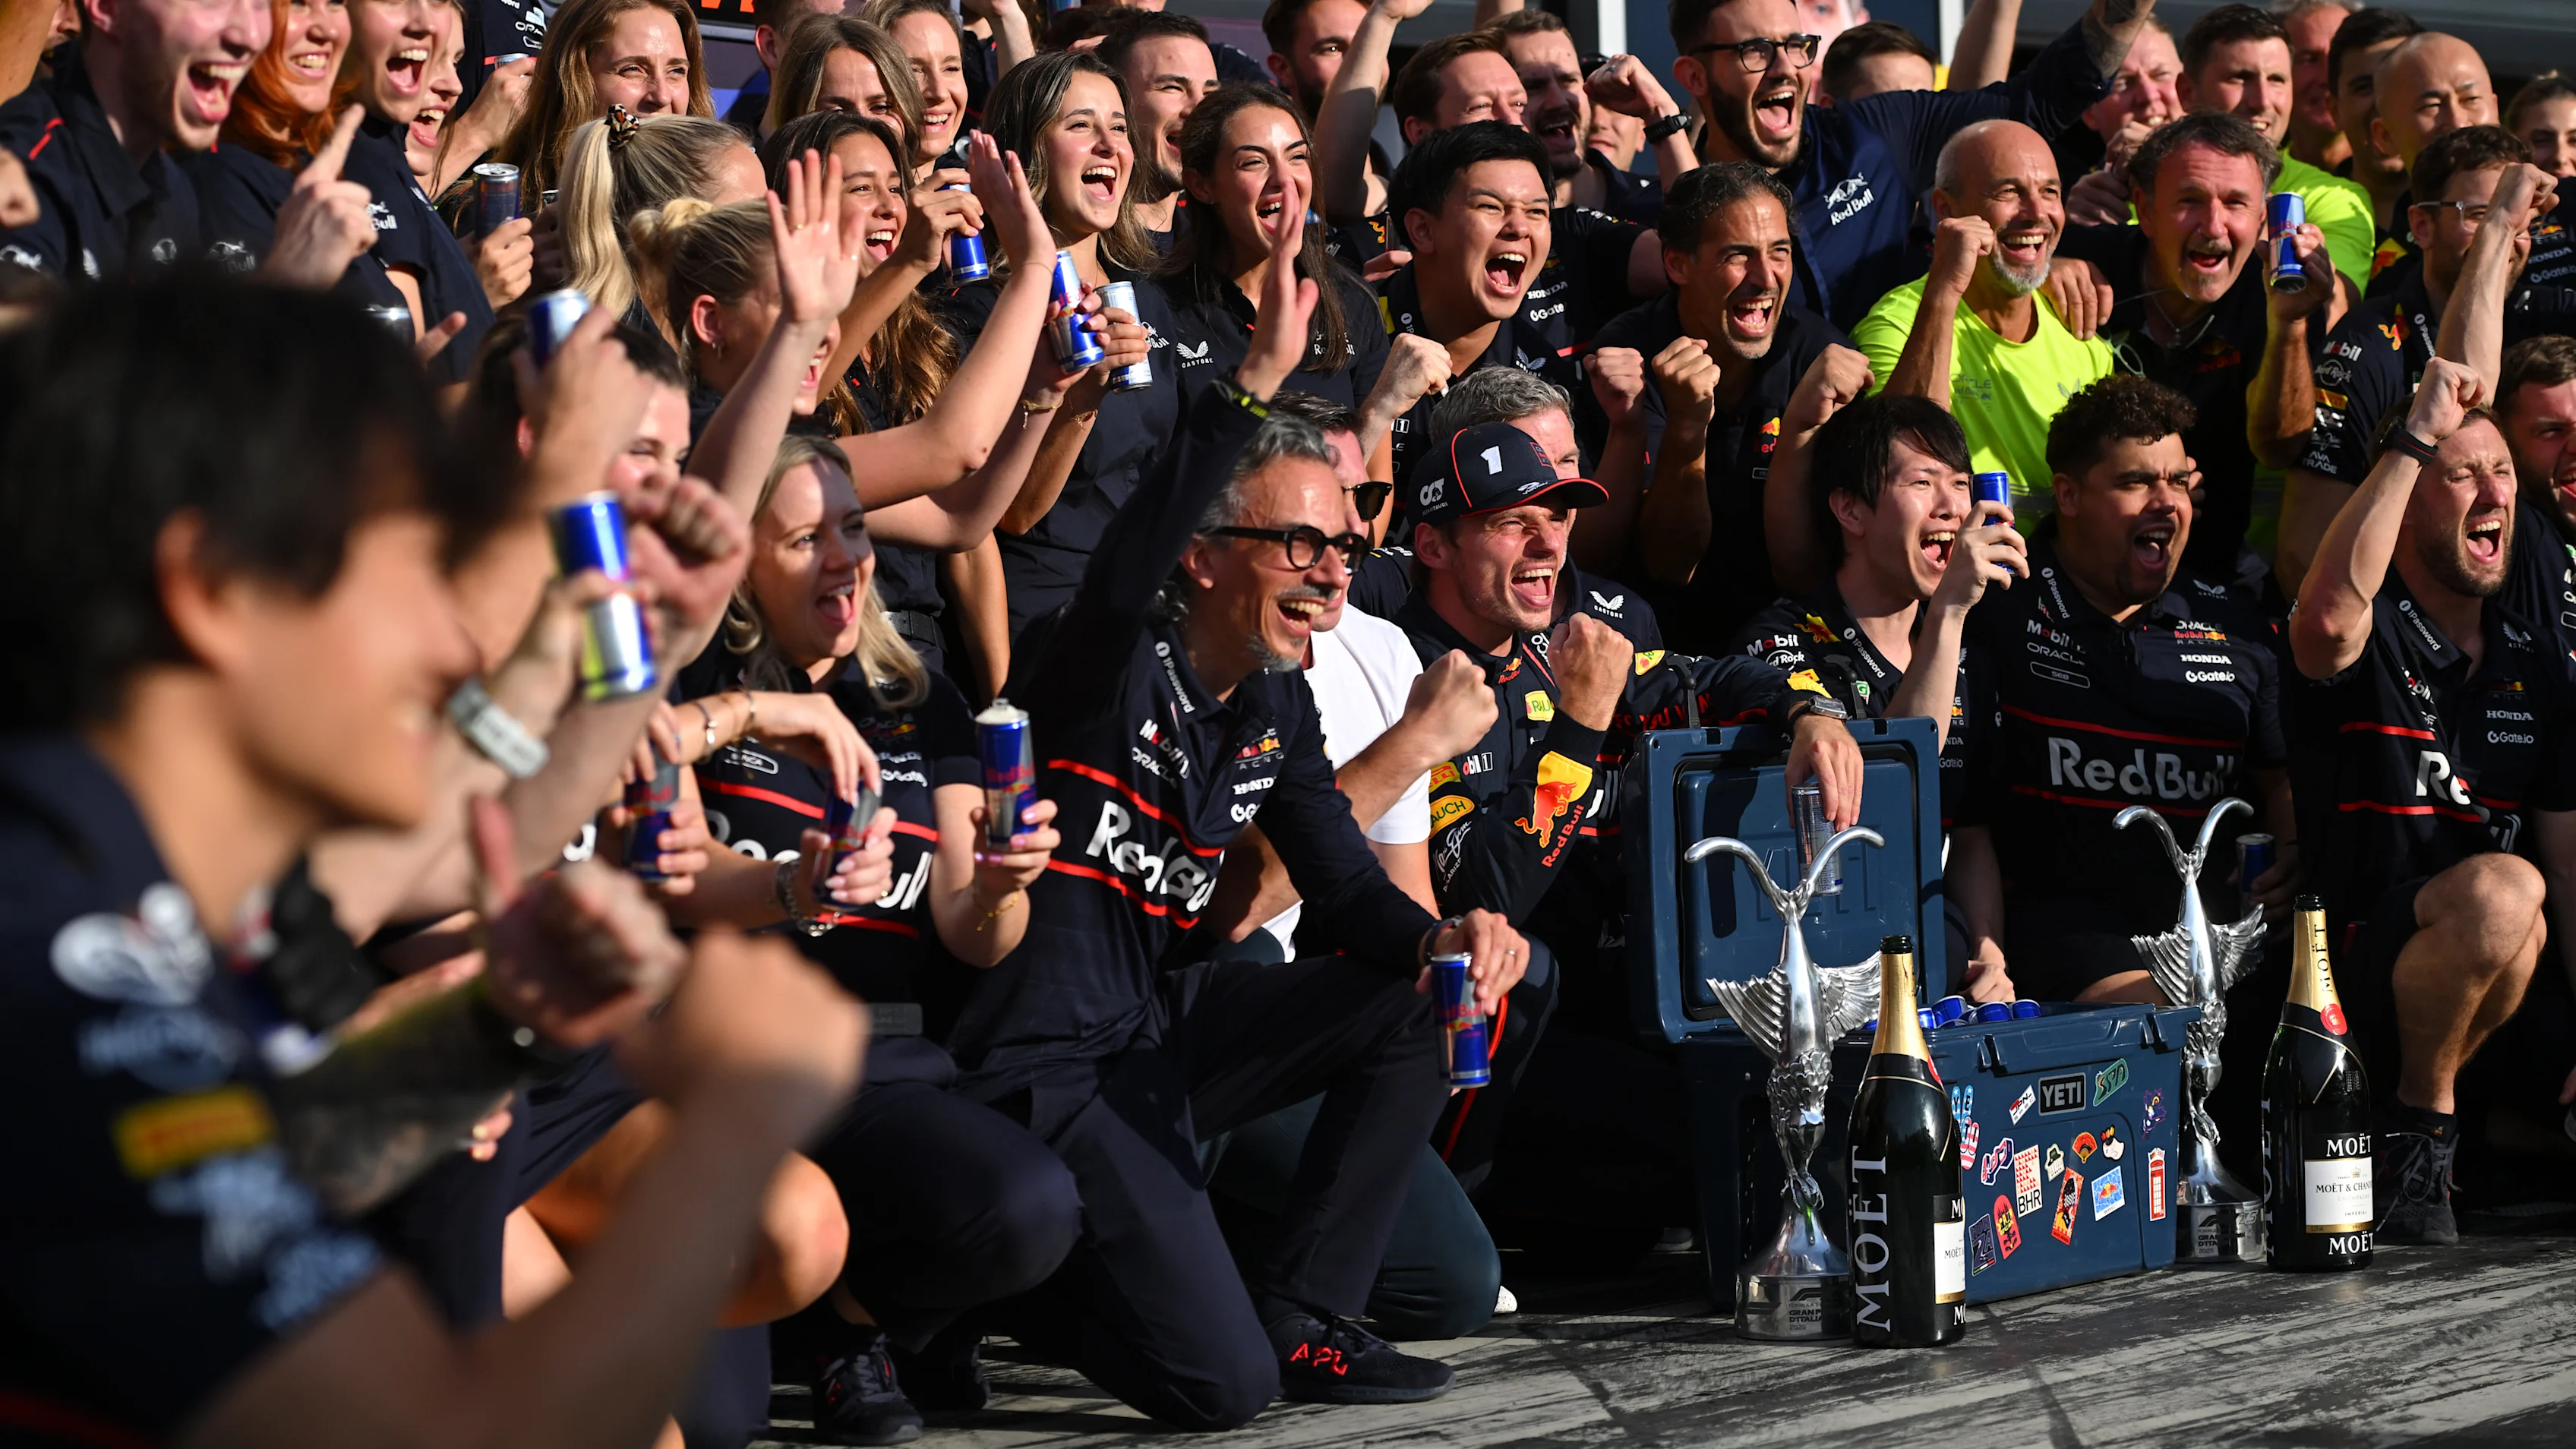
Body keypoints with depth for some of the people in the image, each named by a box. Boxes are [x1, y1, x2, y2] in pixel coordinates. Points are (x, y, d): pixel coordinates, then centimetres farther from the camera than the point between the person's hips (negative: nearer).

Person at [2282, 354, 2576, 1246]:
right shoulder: (2369, 639, -5)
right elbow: (2328, 617, -34)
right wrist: (2416, 437, -26)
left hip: (2498, 990, 7)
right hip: (2353, 975, -7)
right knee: (2501, 890, -33)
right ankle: (2416, 1131, -14)